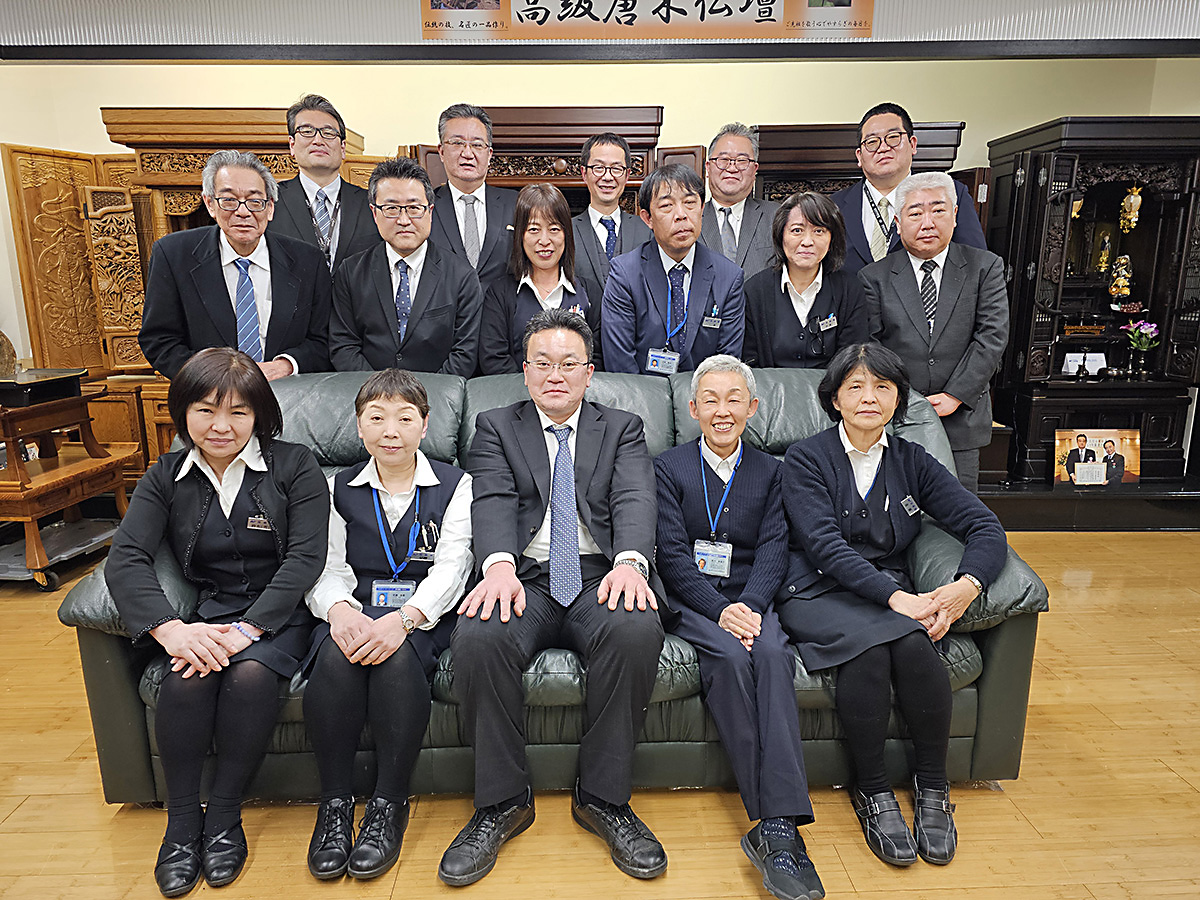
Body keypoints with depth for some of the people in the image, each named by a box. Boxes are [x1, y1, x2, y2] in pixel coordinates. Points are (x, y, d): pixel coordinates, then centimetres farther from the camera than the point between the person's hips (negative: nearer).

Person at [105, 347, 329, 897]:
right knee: (186, 680, -28)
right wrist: (170, 628, -25)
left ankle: (224, 816, -9)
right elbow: (125, 558, -6)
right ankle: (181, 821, -5)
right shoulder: (166, 477, 7)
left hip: (280, 612, -2)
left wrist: (247, 630, -24)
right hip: (208, 615, 3)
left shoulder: (293, 466, -3)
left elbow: (305, 557, -11)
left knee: (251, 674, -32)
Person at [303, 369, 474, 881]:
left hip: (424, 613, -2)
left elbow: (451, 566, -7)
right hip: (356, 610, 2)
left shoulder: (455, 486, 5)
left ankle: (390, 804, -16)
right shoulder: (339, 489, 14)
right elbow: (327, 567, 4)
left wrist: (404, 618, -26)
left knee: (396, 653, -34)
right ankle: (335, 801, -12)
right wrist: (340, 609, -21)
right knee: (336, 655, -31)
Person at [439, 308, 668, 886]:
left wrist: (629, 562, -24)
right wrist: (500, 565, -24)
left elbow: (634, 500, -1)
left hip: (600, 580, 0)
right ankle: (502, 801, -9)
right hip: (524, 580, 0)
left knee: (637, 631, -33)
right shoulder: (496, 428, 16)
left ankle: (603, 797, -11)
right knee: (477, 638, -31)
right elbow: (493, 501, -2)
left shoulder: (622, 429, 17)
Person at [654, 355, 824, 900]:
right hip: (689, 603, -1)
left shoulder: (769, 472, 16)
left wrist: (748, 605, -15)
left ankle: (780, 827, -35)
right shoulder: (668, 467, 8)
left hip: (750, 600, 2)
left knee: (774, 654, -31)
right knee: (730, 657, -32)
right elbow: (672, 553, -3)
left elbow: (773, 552, 4)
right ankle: (774, 823, -28)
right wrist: (719, 610, -17)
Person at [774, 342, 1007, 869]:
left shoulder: (912, 462, 12)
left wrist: (967, 585, -17)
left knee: (915, 643, -30)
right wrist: (893, 595, -23)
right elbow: (825, 545, -11)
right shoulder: (805, 459, 1)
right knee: (869, 645, -33)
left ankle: (933, 787, -7)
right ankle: (871, 789, -10)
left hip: (895, 595, 3)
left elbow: (986, 528, 4)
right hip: (818, 593, -3)